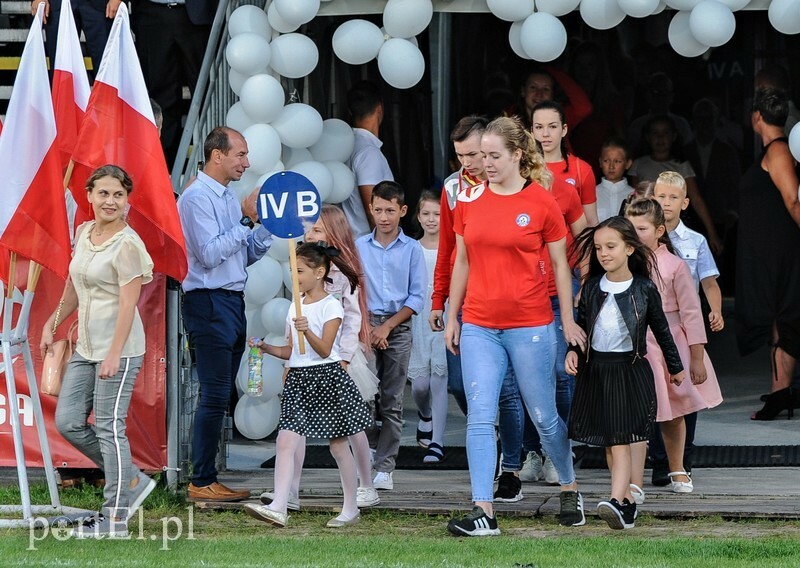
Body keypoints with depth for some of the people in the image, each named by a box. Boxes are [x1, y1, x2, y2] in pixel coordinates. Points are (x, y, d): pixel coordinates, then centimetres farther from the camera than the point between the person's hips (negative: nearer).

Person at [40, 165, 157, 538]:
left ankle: (115, 519, -1)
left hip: (119, 347, -9)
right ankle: (132, 482, 20)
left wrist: (114, 354, -24)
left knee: (109, 428, -7)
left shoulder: (126, 244, -14)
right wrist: (52, 324, 24)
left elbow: (129, 303, -19)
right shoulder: (84, 233, 10)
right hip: (86, 346, 9)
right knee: (68, 422, 8)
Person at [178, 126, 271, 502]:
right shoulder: (197, 198, -11)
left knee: (220, 396, 9)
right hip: (209, 304, -10)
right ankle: (202, 483, -7)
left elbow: (246, 255, 18)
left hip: (232, 302, 10)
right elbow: (210, 254, -20)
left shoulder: (227, 197, 17)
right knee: (214, 396, -10)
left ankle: (207, 476, 12)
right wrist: (247, 220, -17)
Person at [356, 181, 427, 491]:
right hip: (366, 325, 1)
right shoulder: (358, 246, 7)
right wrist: (366, 326, -7)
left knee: (392, 401, -1)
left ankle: (384, 468, 0)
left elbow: (417, 297, 0)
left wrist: (387, 326, -8)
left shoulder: (412, 249, 3)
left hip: (398, 328, -1)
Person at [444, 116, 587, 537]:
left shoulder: (542, 203, -5)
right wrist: (452, 318, 12)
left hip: (530, 325, -3)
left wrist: (568, 319, 2)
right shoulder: (469, 201, 5)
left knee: (544, 417, 7)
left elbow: (560, 263, 2)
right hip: (479, 325, 3)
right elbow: (462, 262, 13)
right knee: (479, 419, -5)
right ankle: (483, 512, -7)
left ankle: (570, 489, 29)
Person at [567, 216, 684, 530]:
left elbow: (661, 330, 7)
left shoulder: (644, 289, -4)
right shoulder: (591, 287, 3)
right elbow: (581, 324, 12)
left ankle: (616, 501, -24)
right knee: (608, 443, 8)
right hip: (595, 369, 4)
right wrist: (573, 351, -7)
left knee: (620, 441, -13)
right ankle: (627, 501, 18)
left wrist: (675, 367, 16)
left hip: (630, 369, -4)